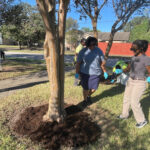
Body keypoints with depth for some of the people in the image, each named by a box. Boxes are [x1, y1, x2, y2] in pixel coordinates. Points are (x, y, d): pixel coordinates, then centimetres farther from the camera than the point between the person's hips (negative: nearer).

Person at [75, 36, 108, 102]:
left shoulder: (99, 51, -2)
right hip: (85, 73, -2)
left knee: (94, 88, 10)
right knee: (86, 88, 8)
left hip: (96, 73, 2)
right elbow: (78, 63, -4)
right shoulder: (83, 52, -7)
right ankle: (85, 100, 34)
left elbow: (103, 62, 4)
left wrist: (105, 72, 6)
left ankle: (89, 96, 43)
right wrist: (77, 73, -7)